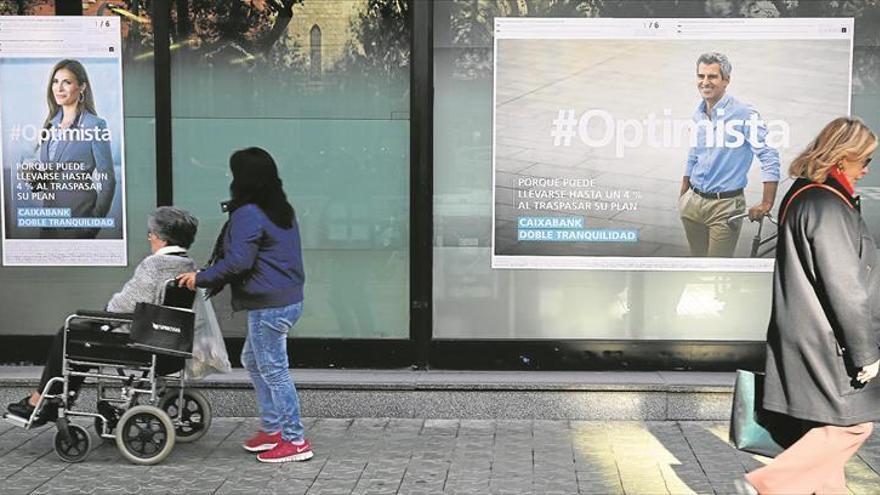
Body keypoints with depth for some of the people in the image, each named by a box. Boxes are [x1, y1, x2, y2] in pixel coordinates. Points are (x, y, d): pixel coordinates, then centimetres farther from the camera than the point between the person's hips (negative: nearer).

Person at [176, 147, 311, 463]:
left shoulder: (247, 215, -16)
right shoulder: (282, 210, 13)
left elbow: (237, 262, -21)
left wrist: (201, 278, -8)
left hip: (269, 306, -10)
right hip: (289, 299, 10)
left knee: (273, 370, -1)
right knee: (253, 361, 21)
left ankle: (295, 442, 5)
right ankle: (272, 430, 27)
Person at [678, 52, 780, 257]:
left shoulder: (743, 113, -14)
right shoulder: (698, 113, 6)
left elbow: (769, 157, -17)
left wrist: (766, 205, -22)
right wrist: (682, 197, 22)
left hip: (725, 205, -6)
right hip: (693, 202, 6)